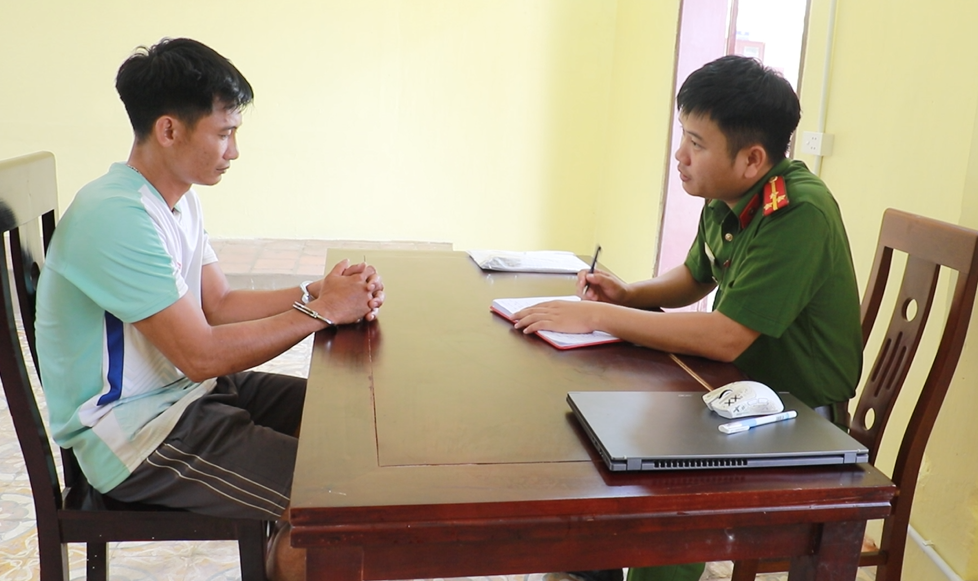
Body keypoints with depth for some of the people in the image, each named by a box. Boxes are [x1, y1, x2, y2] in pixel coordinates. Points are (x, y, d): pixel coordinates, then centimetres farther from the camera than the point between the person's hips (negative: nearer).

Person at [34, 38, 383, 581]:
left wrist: (316, 292, -7)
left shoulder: (179, 197, 6)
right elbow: (201, 355, -25)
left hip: (187, 392, 10)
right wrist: (322, 312, -19)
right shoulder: (115, 216, -24)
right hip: (134, 433, -10)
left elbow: (219, 304, 8)